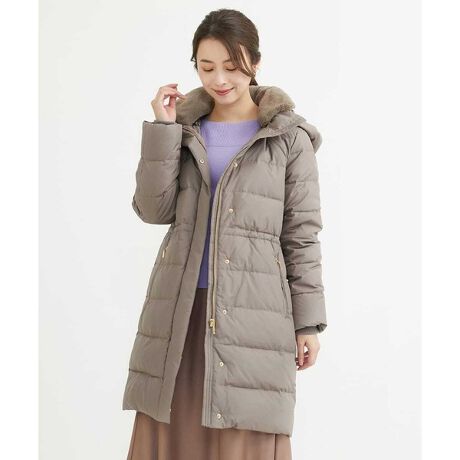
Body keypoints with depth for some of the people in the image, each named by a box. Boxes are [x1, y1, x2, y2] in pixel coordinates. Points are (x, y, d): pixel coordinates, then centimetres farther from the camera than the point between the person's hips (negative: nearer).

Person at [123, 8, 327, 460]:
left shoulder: (289, 138, 1)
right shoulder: (184, 128, 10)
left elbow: (301, 234, 1)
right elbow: (153, 210, 0)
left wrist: (308, 321, -2)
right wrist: (161, 128, -6)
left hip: (252, 311, -3)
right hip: (180, 308, 3)